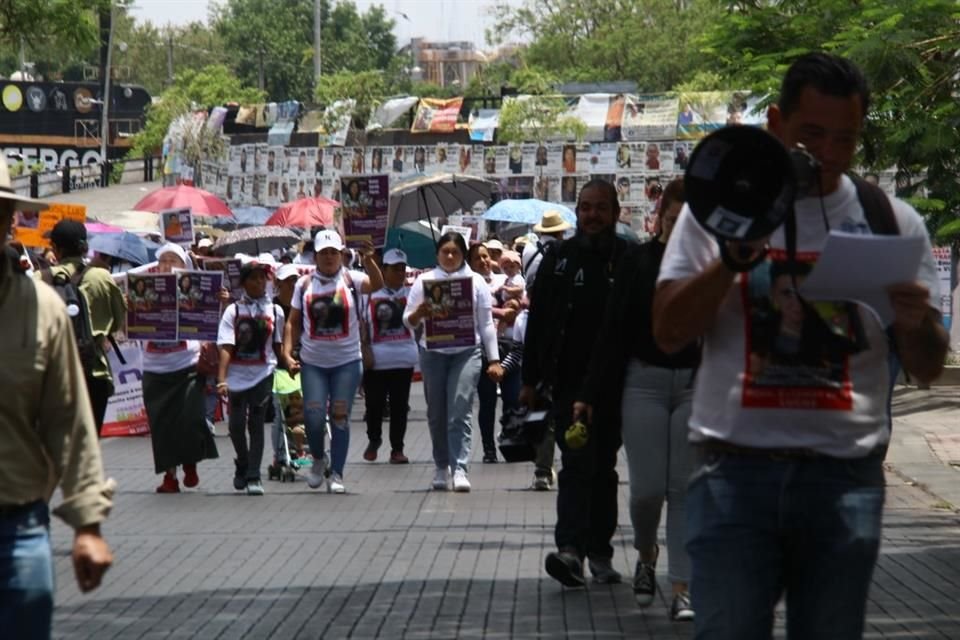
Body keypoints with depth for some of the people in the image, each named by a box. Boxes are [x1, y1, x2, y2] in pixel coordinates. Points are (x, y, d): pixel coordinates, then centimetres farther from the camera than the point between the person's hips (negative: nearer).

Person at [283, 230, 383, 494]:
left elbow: (376, 284, -22)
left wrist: (369, 260, -40)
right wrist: (287, 354, -3)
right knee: (314, 416, -7)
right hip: (312, 362, 1)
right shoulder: (304, 284, 5)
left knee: (339, 416, -2)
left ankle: (337, 475, 5)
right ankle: (318, 460, 21)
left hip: (347, 361, -1)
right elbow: (293, 322, 8)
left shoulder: (350, 279, -2)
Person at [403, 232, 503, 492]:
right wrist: (419, 313, -17)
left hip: (466, 351, -2)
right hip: (433, 352, 2)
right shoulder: (424, 281, 8)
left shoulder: (476, 281, 8)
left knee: (459, 412, -12)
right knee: (436, 414, 7)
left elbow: (486, 324, 9)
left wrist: (494, 360, 4)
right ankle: (441, 467, 20)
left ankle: (460, 470, -16)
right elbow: (408, 322, 7)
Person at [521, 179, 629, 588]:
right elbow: (537, 322, 6)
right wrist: (531, 380, 2)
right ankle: (570, 549, -21)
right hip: (569, 382, -1)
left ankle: (599, 553, 18)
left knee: (604, 467, 10)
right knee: (577, 463, -12)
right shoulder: (558, 259, 5)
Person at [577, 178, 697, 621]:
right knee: (647, 487, -3)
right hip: (644, 381, 0)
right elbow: (613, 330, 3)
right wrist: (589, 394, 1)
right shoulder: (638, 261, 2)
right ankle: (646, 556, 28)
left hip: (697, 382, 0)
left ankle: (682, 589, 3)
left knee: (686, 486, 0)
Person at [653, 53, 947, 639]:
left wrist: (915, 323, -14)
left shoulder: (891, 221, 8)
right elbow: (669, 333, -1)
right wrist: (734, 258, -15)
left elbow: (928, 369, 9)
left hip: (847, 476, 2)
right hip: (736, 469, -1)